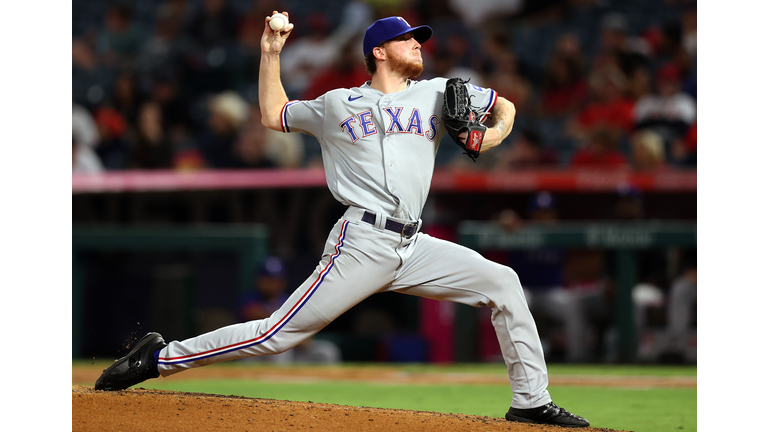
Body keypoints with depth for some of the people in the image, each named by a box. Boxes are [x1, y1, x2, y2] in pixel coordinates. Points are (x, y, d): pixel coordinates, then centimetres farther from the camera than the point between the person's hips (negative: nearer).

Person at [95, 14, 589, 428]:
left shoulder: (437, 94, 17)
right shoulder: (337, 105, 11)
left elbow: (505, 105, 26)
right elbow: (273, 115, 24)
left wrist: (497, 131, 4)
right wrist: (270, 54, 16)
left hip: (414, 247, 5)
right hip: (364, 241, -5)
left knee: (502, 282, -4)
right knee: (279, 333, -12)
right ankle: (160, 357, -4)